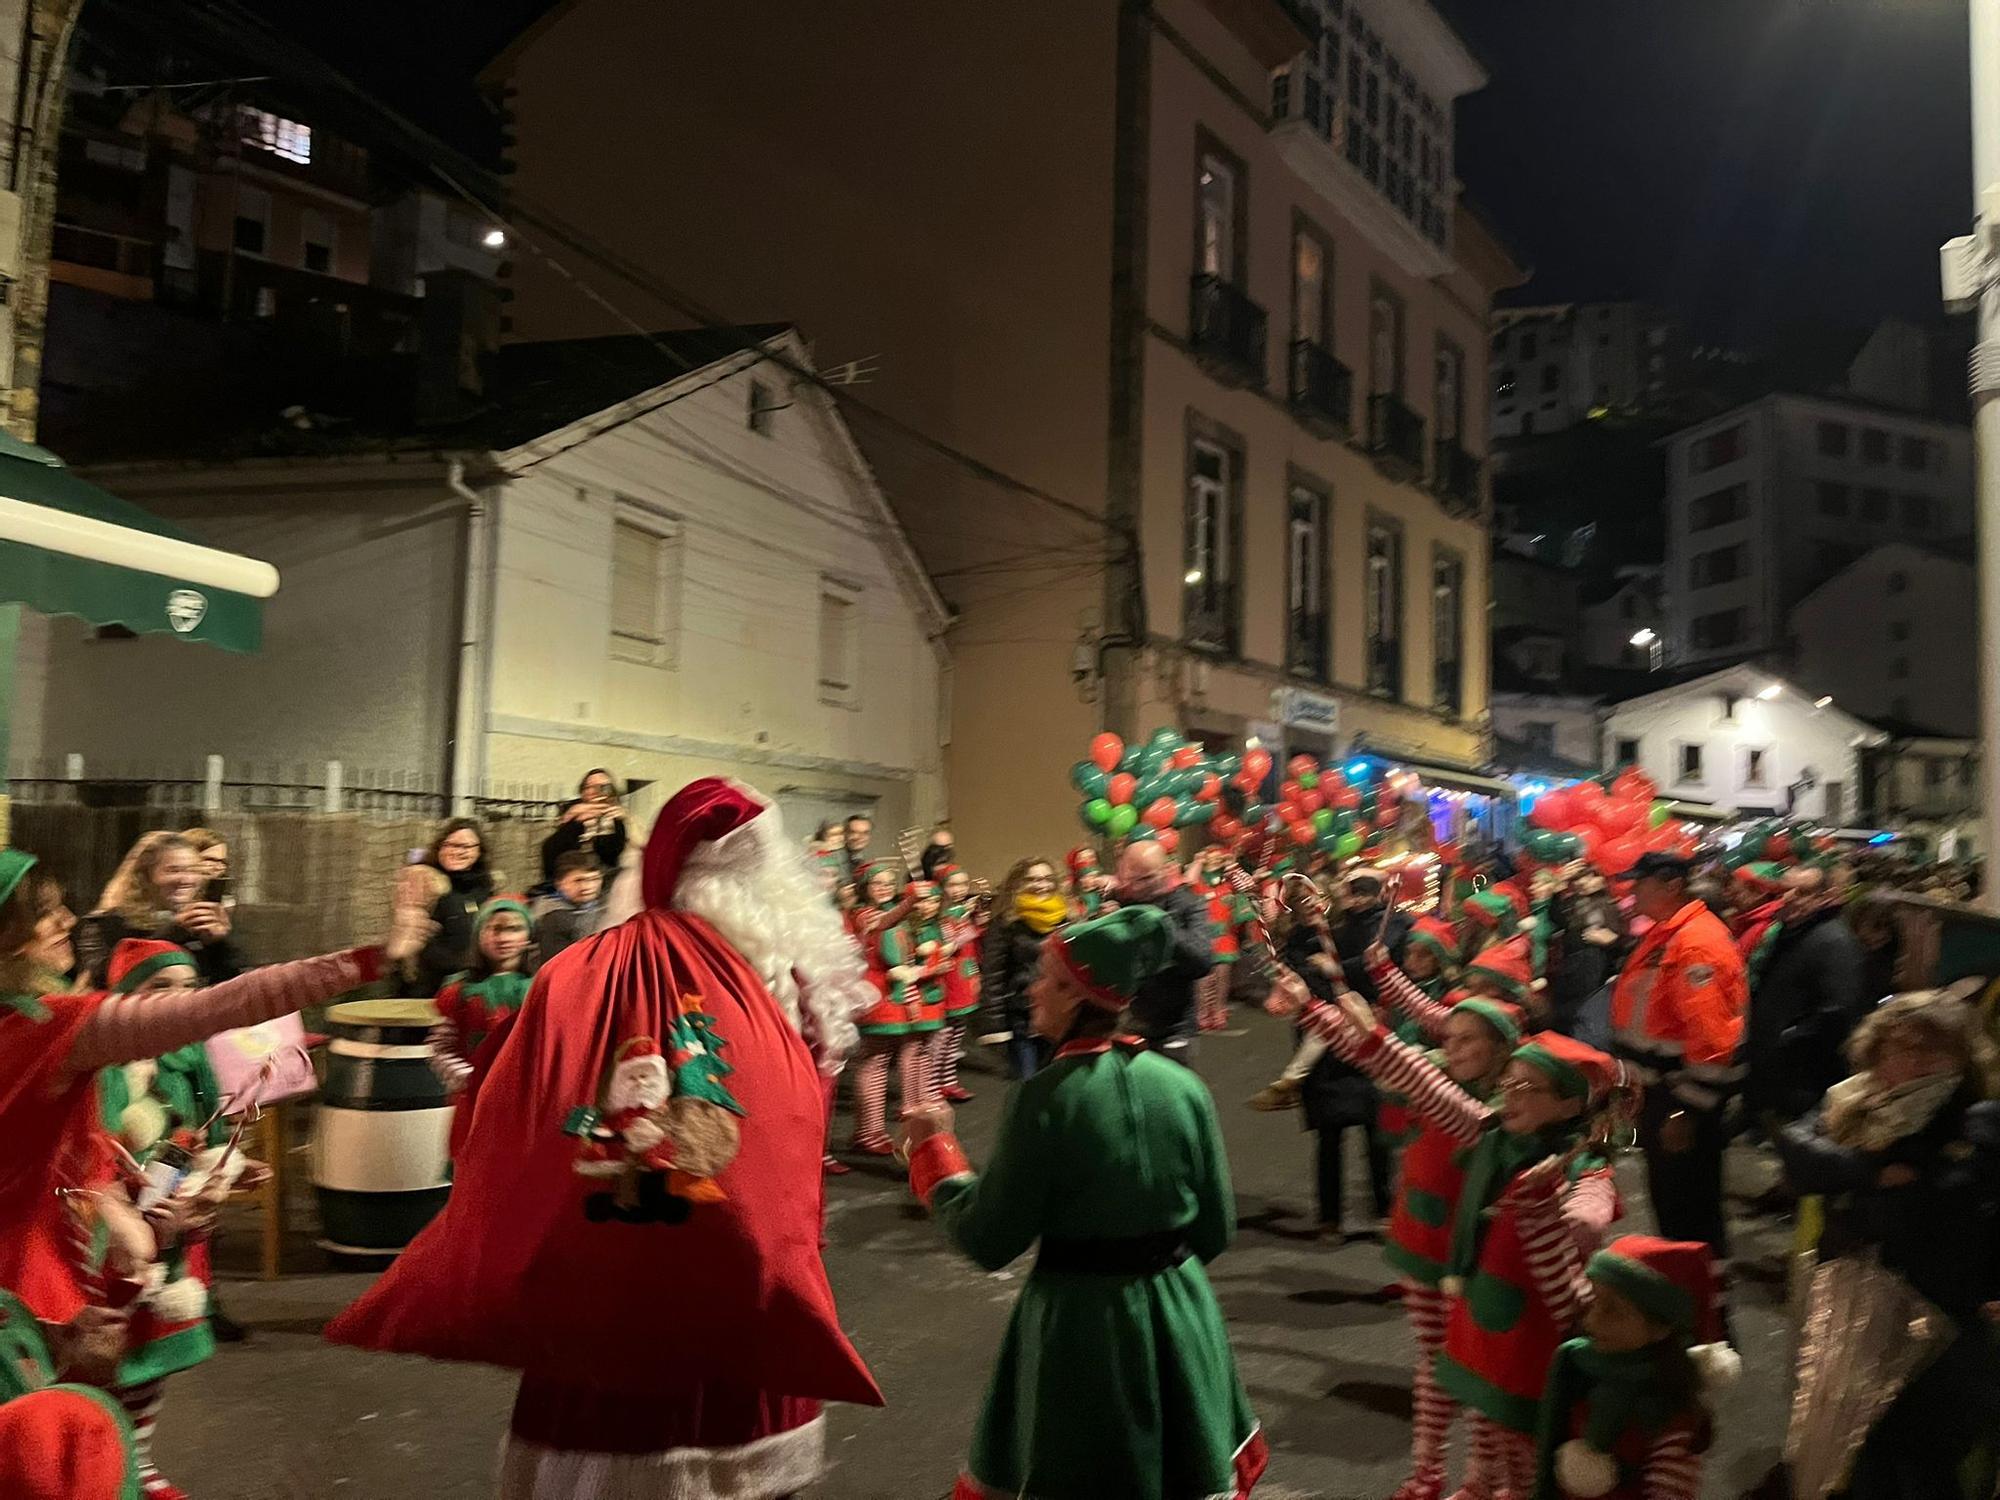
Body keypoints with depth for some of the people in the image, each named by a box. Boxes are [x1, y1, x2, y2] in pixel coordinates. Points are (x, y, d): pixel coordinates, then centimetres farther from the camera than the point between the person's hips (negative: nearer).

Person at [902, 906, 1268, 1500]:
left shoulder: (1044, 1097, -20)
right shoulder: (1182, 1086, -7)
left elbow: (988, 1242, -13)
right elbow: (1216, 1231, 1)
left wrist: (935, 1150, 0)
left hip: (1080, 1321, -4)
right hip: (1178, 1311, 4)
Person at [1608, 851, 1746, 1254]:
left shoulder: (1697, 942, -22)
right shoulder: (1663, 934, 11)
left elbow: (1709, 1038, -27)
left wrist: (1685, 1110, -25)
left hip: (1683, 1099, -10)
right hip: (1659, 1089, 10)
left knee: (1687, 1209, 1)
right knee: (1666, 1199, 21)